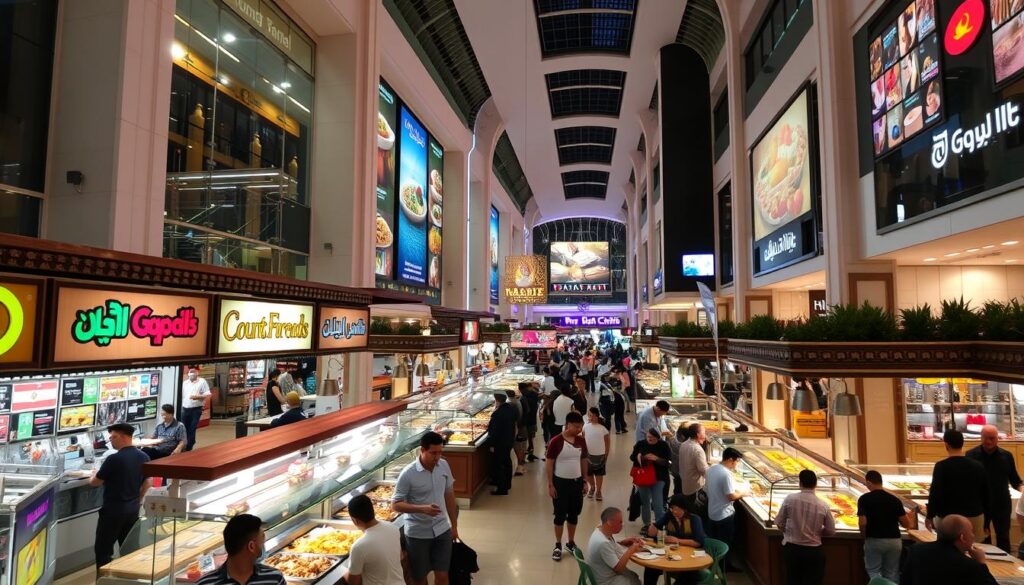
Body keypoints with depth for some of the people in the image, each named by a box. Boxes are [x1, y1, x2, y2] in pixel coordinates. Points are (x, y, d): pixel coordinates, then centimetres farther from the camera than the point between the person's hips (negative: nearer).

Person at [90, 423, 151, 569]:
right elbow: (146, 484, 11)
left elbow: (95, 483, -8)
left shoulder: (114, 459, -19)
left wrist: (93, 476, 14)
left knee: (103, 549, 6)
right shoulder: (144, 457, 1)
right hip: (133, 510, 7)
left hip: (113, 510, -6)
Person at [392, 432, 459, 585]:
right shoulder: (408, 474, -21)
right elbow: (395, 505, -15)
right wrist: (422, 508, -29)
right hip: (417, 534, -3)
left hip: (442, 530, 4)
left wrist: (454, 525, 10)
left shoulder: (444, 466, -5)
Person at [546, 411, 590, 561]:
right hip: (560, 482, -5)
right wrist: (550, 485, -12)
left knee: (574, 514, 15)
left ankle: (571, 543, 32)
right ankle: (558, 546, 21)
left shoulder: (581, 441, -1)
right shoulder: (556, 441, -17)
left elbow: (584, 461, 10)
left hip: (577, 482, 5)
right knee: (560, 515, 5)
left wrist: (585, 481, 9)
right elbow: (548, 464, -12)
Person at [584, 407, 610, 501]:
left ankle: (598, 491, 31)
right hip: (588, 454, 3)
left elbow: (608, 443, -7)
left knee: (599, 474, 12)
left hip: (600, 455, -2)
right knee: (589, 473, 17)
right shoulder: (586, 426, -8)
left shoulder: (603, 428, -17)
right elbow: (583, 440, 2)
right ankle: (592, 488, 43)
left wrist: (606, 456, -4)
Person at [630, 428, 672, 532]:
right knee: (644, 501, 14)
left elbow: (667, 462, -10)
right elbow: (631, 457, 7)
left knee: (657, 503, -7)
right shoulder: (640, 444, -2)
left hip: (658, 478, -3)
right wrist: (637, 456, -15)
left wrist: (656, 458, -26)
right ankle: (646, 523, 30)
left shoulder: (663, 445, -8)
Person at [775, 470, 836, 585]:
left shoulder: (790, 499, -12)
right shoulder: (823, 505, -11)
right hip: (814, 551, 0)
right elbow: (831, 531, 0)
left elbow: (779, 524, -5)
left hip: (791, 549, 0)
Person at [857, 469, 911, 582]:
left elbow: (862, 522, -17)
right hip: (895, 540, 4)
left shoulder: (864, 499, -9)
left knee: (873, 571, 11)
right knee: (892, 573, 16)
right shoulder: (894, 499, 1)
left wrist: (864, 537, 3)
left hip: (874, 540, -3)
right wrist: (906, 515, 25)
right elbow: (906, 524, 2)